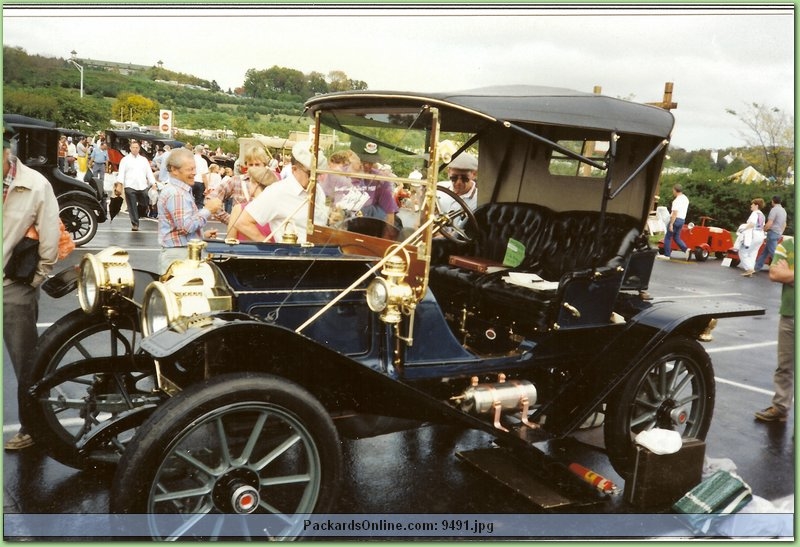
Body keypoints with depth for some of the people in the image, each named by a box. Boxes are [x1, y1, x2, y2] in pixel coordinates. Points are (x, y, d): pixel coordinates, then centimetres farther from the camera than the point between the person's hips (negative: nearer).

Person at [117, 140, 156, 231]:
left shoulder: (144, 160, 15)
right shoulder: (125, 160, 4)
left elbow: (149, 173, 13)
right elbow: (121, 173, -4)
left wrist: (153, 184, 1)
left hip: (142, 187, 3)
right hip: (130, 187, -3)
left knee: (144, 205, 4)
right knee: (132, 206, -3)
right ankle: (135, 224, 3)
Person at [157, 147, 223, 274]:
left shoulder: (180, 190, 20)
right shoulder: (176, 193, -15)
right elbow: (186, 226, -23)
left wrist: (203, 235, 18)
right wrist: (208, 209, -14)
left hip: (186, 253, 11)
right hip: (178, 255, -11)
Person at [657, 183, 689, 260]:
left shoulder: (677, 200, -17)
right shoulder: (686, 199, 12)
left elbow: (675, 213, -22)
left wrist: (671, 224, -22)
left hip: (676, 219, -9)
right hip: (682, 219, 9)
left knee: (668, 237, 2)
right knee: (676, 237, 15)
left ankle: (667, 255, 4)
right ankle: (686, 249, -3)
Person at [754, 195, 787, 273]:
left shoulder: (774, 209, -15)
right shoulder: (783, 210, 13)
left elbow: (769, 224, -21)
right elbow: (784, 225, 20)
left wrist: (763, 231, -6)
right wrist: (780, 233, 28)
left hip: (772, 233, -9)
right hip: (778, 234, 9)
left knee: (773, 253, -7)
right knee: (765, 251, 13)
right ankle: (757, 267, 18)